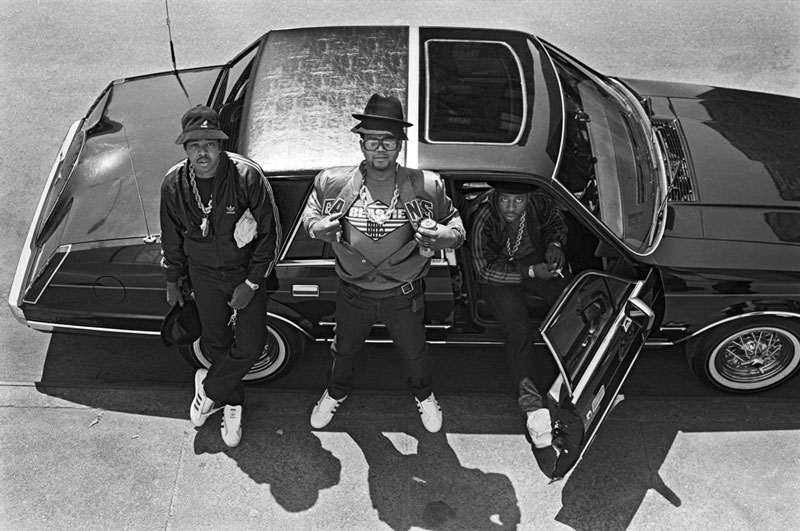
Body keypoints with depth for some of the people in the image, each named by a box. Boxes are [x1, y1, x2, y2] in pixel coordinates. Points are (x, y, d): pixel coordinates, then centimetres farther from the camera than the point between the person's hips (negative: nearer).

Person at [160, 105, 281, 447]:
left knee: (251, 346, -2)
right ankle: (232, 402, 37)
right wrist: (172, 282, 11)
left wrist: (251, 284, -15)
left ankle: (209, 387, 25)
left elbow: (269, 233, -16)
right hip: (204, 274, 3)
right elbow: (171, 236, 3)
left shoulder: (247, 177, -25)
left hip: (246, 271, -2)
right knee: (216, 342, 14)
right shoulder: (174, 184, -14)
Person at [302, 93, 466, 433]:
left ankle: (424, 394, 56)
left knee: (415, 352, 22)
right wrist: (320, 228, -20)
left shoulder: (426, 188, -16)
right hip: (353, 294, 1)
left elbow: (455, 223, -4)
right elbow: (310, 214, 3)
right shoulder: (333, 184, -14)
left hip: (404, 297, 0)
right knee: (344, 350, 24)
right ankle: (336, 392, 57)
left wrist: (442, 235, -28)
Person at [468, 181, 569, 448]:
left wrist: (555, 244, -11)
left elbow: (555, 219, 8)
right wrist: (529, 272, -27)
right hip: (499, 275, -5)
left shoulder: (538, 202, -15)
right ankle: (532, 404, -24)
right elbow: (486, 269, -22)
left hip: (537, 259, 5)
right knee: (519, 331, -23)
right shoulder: (483, 220, -27)